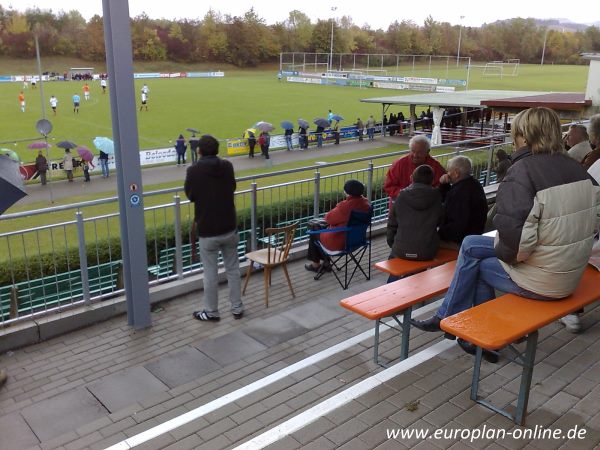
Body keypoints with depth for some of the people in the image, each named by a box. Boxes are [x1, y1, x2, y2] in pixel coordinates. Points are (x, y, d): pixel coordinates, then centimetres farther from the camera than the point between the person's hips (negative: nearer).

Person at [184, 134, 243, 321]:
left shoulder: (194, 170, -13)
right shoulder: (227, 166, -3)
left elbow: (190, 195, 1)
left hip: (207, 231, -3)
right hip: (229, 228, 4)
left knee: (210, 274, 9)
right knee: (233, 269, 16)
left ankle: (211, 312, 22)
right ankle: (237, 308, 25)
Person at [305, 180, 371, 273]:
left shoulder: (345, 206, -31)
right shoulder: (366, 203, -7)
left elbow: (328, 218, -15)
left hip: (340, 242, -8)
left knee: (314, 233, 19)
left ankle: (316, 264, 32)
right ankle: (325, 262, 34)